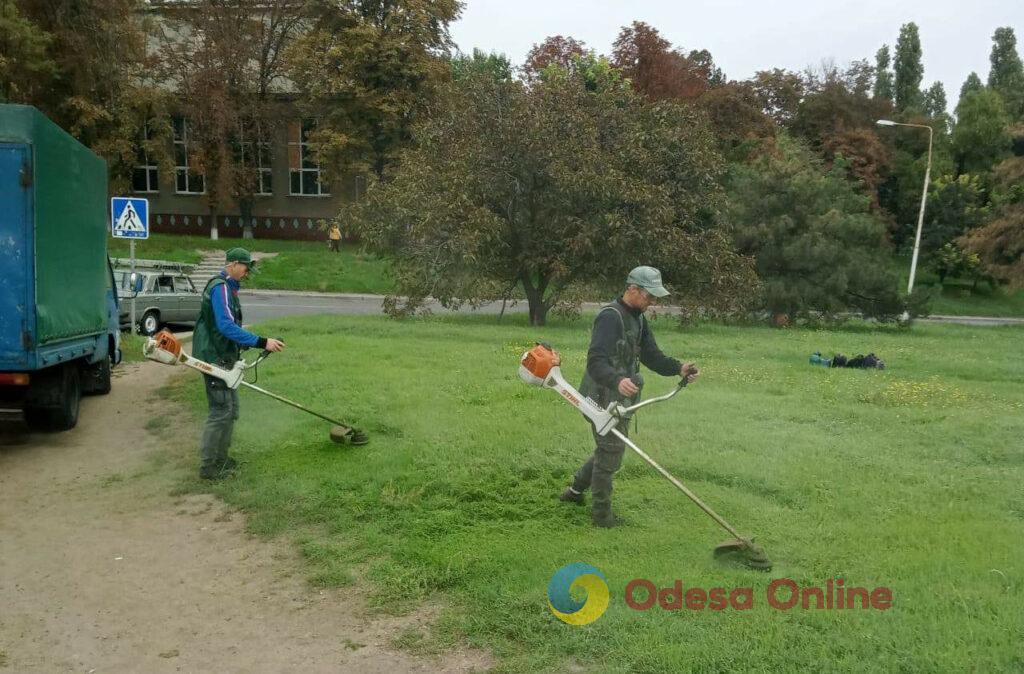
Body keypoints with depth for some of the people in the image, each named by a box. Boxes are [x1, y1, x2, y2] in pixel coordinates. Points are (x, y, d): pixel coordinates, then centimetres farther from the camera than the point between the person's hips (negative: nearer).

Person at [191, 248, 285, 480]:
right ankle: (207, 466, 0)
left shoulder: (228, 287, 16)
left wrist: (249, 345, 20)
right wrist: (262, 342, -31)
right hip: (215, 358, -11)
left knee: (230, 409, 16)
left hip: (224, 358, 11)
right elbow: (227, 326, -28)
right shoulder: (220, 288, -17)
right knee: (221, 411, -7)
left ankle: (220, 458, 25)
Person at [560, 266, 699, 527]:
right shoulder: (610, 317, -21)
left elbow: (651, 355, 8)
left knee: (609, 450, 22)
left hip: (620, 399, 10)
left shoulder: (638, 318, 11)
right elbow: (596, 362, -31)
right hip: (605, 399, -10)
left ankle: (575, 490, 38)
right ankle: (601, 515, 17)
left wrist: (679, 368, -9)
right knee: (610, 455, 1)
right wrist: (617, 381, -49)